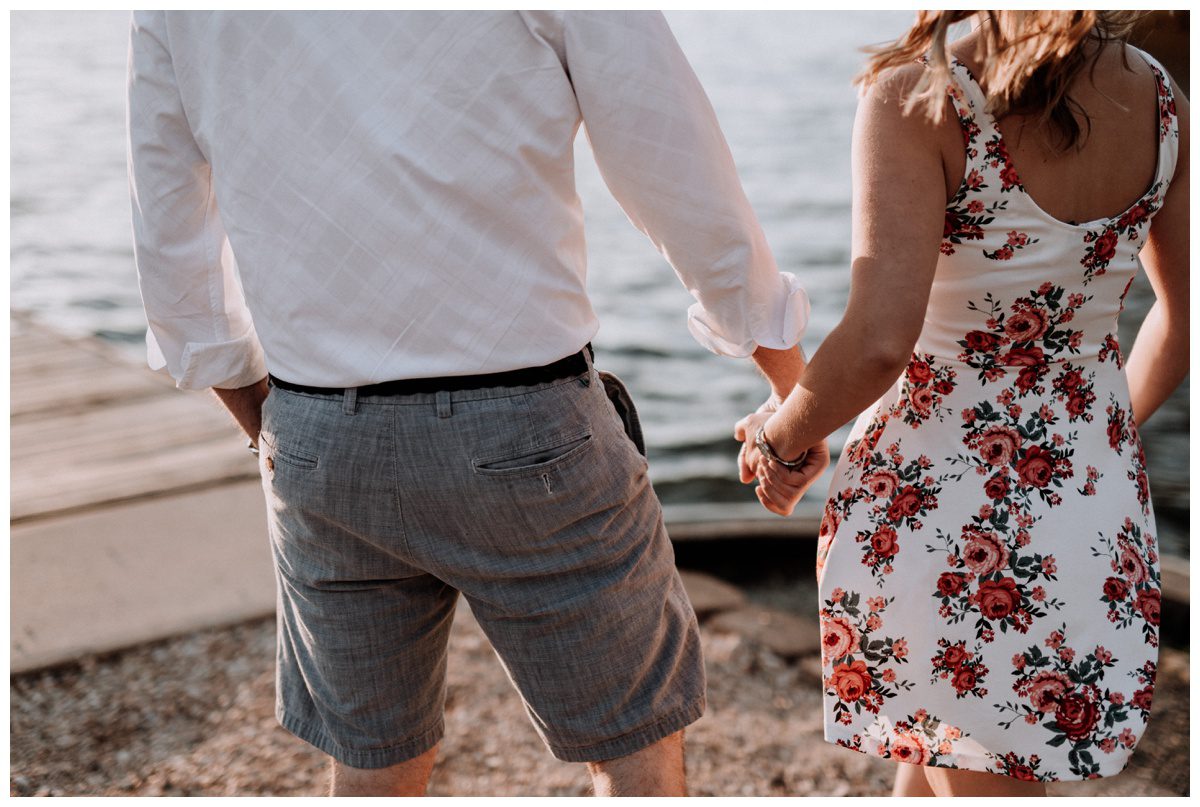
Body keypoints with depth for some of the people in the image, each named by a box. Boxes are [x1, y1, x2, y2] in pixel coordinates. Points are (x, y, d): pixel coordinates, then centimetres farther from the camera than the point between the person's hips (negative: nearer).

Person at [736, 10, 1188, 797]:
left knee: (978, 777, 15)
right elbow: (1184, 320, 8)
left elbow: (879, 342, -29)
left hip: (938, 492, -6)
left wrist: (778, 437, -10)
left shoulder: (919, 98, -21)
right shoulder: (1159, 97, -3)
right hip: (1094, 489, 6)